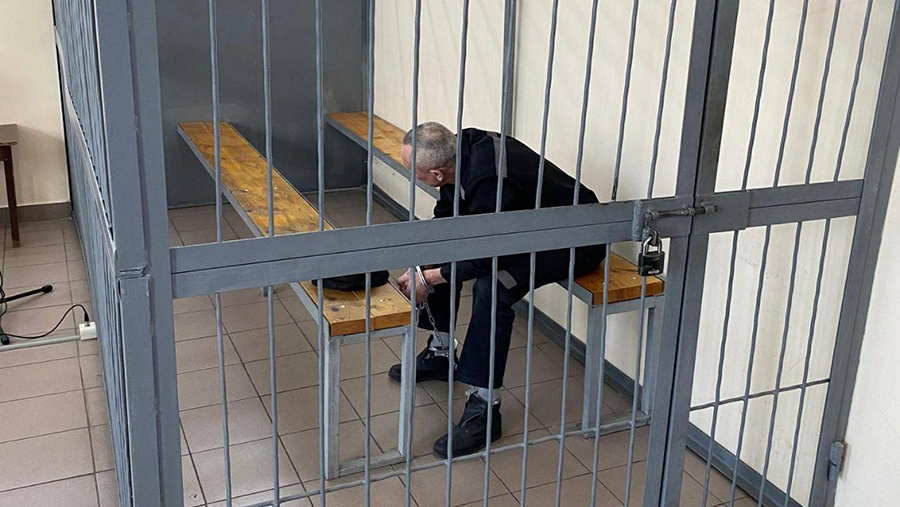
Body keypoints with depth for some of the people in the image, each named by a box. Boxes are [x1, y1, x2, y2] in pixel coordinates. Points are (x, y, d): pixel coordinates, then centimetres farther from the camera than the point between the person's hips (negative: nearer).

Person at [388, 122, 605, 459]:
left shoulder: (490, 183, -36)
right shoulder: (463, 145, -10)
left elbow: (485, 258, -26)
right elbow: (446, 218, 5)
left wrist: (429, 278, -15)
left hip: (575, 241, -10)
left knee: (492, 288, -32)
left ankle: (484, 408, -21)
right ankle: (441, 353, 22)